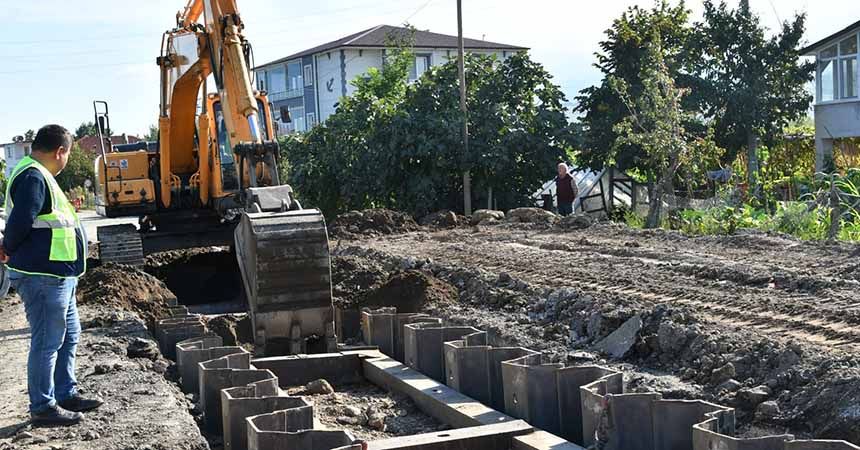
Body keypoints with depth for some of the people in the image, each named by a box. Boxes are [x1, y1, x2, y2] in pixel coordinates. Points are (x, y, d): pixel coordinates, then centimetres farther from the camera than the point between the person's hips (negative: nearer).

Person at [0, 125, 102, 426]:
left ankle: (66, 395, 29)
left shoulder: (39, 175, 17)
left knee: (69, 336, 19)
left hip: (57, 275, 11)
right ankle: (42, 407, 6)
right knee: (47, 342, -3)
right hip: (43, 276, -11)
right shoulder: (33, 177, -18)